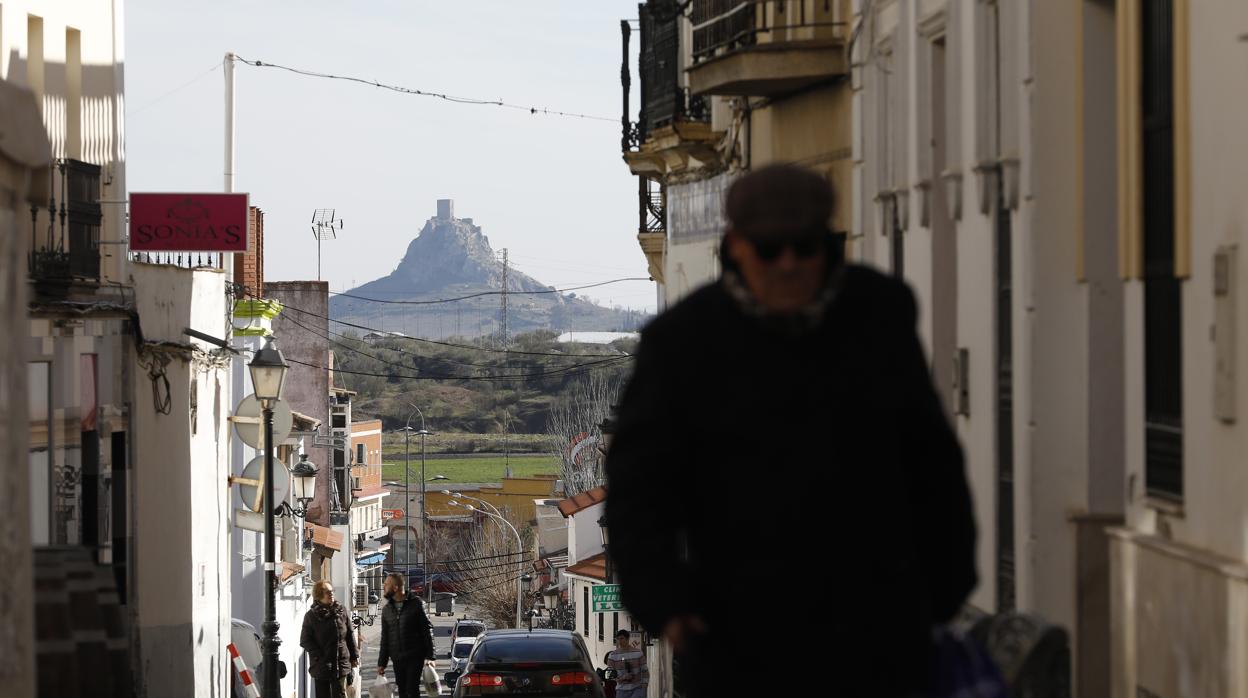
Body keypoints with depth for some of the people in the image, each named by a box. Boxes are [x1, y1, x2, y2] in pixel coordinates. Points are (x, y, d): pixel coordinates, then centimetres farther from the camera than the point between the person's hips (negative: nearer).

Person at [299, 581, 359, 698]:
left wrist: (354, 656, 8)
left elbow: (350, 635, 10)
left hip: (341, 663, 2)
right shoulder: (311, 615, -3)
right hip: (321, 665, -2)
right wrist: (318, 656, -16)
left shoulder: (341, 611, 5)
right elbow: (305, 641, -5)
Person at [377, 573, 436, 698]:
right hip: (397, 659, 5)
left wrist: (430, 656, -11)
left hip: (415, 657, -5)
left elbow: (427, 630, -4)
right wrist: (381, 663, 12)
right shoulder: (387, 610, 12)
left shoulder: (416, 604, -3)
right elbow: (385, 638, 17)